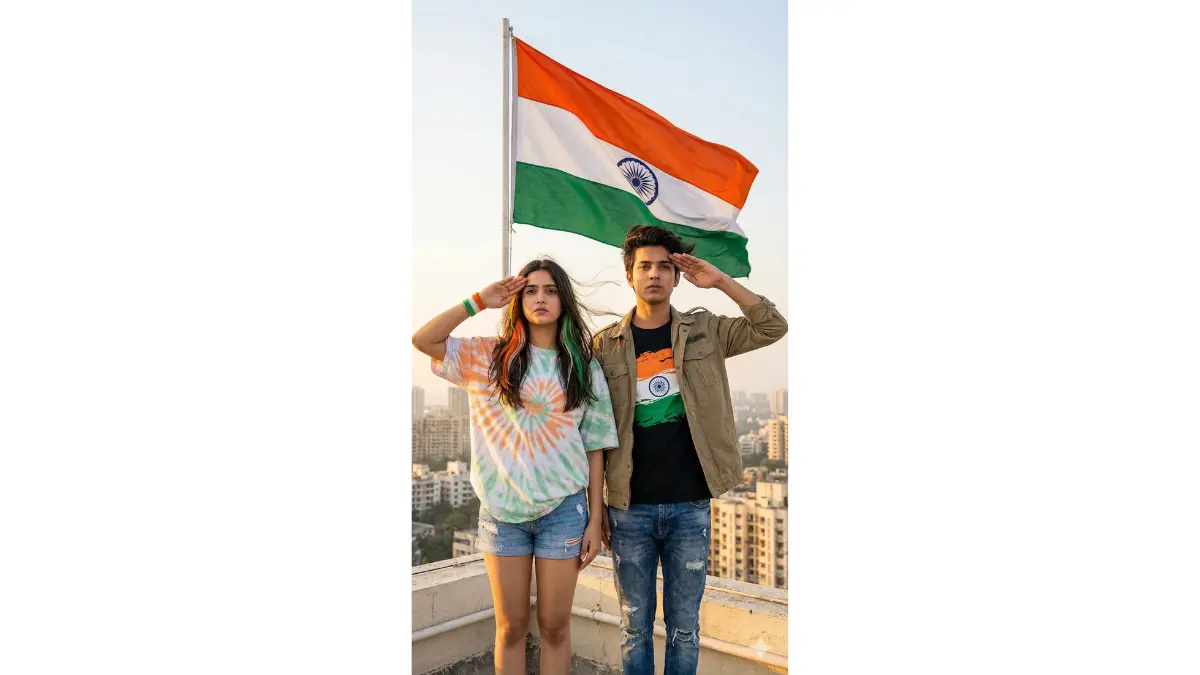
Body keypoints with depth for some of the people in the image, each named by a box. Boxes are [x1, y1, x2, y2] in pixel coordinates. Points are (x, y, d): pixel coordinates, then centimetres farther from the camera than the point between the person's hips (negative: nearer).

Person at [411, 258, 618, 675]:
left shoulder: (584, 368, 2)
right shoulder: (489, 357, 1)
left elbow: (595, 448, 2)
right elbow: (422, 340, -12)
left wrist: (595, 521, 0)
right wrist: (479, 301, -13)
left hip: (563, 508, 0)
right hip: (501, 508, 0)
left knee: (554, 625, 9)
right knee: (511, 625, 12)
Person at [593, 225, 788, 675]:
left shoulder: (704, 332, 3)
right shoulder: (605, 345, -1)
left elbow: (773, 328, -5)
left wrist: (721, 281, -13)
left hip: (690, 506, 1)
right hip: (630, 509, 0)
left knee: (684, 626, 13)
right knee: (636, 626, 13)